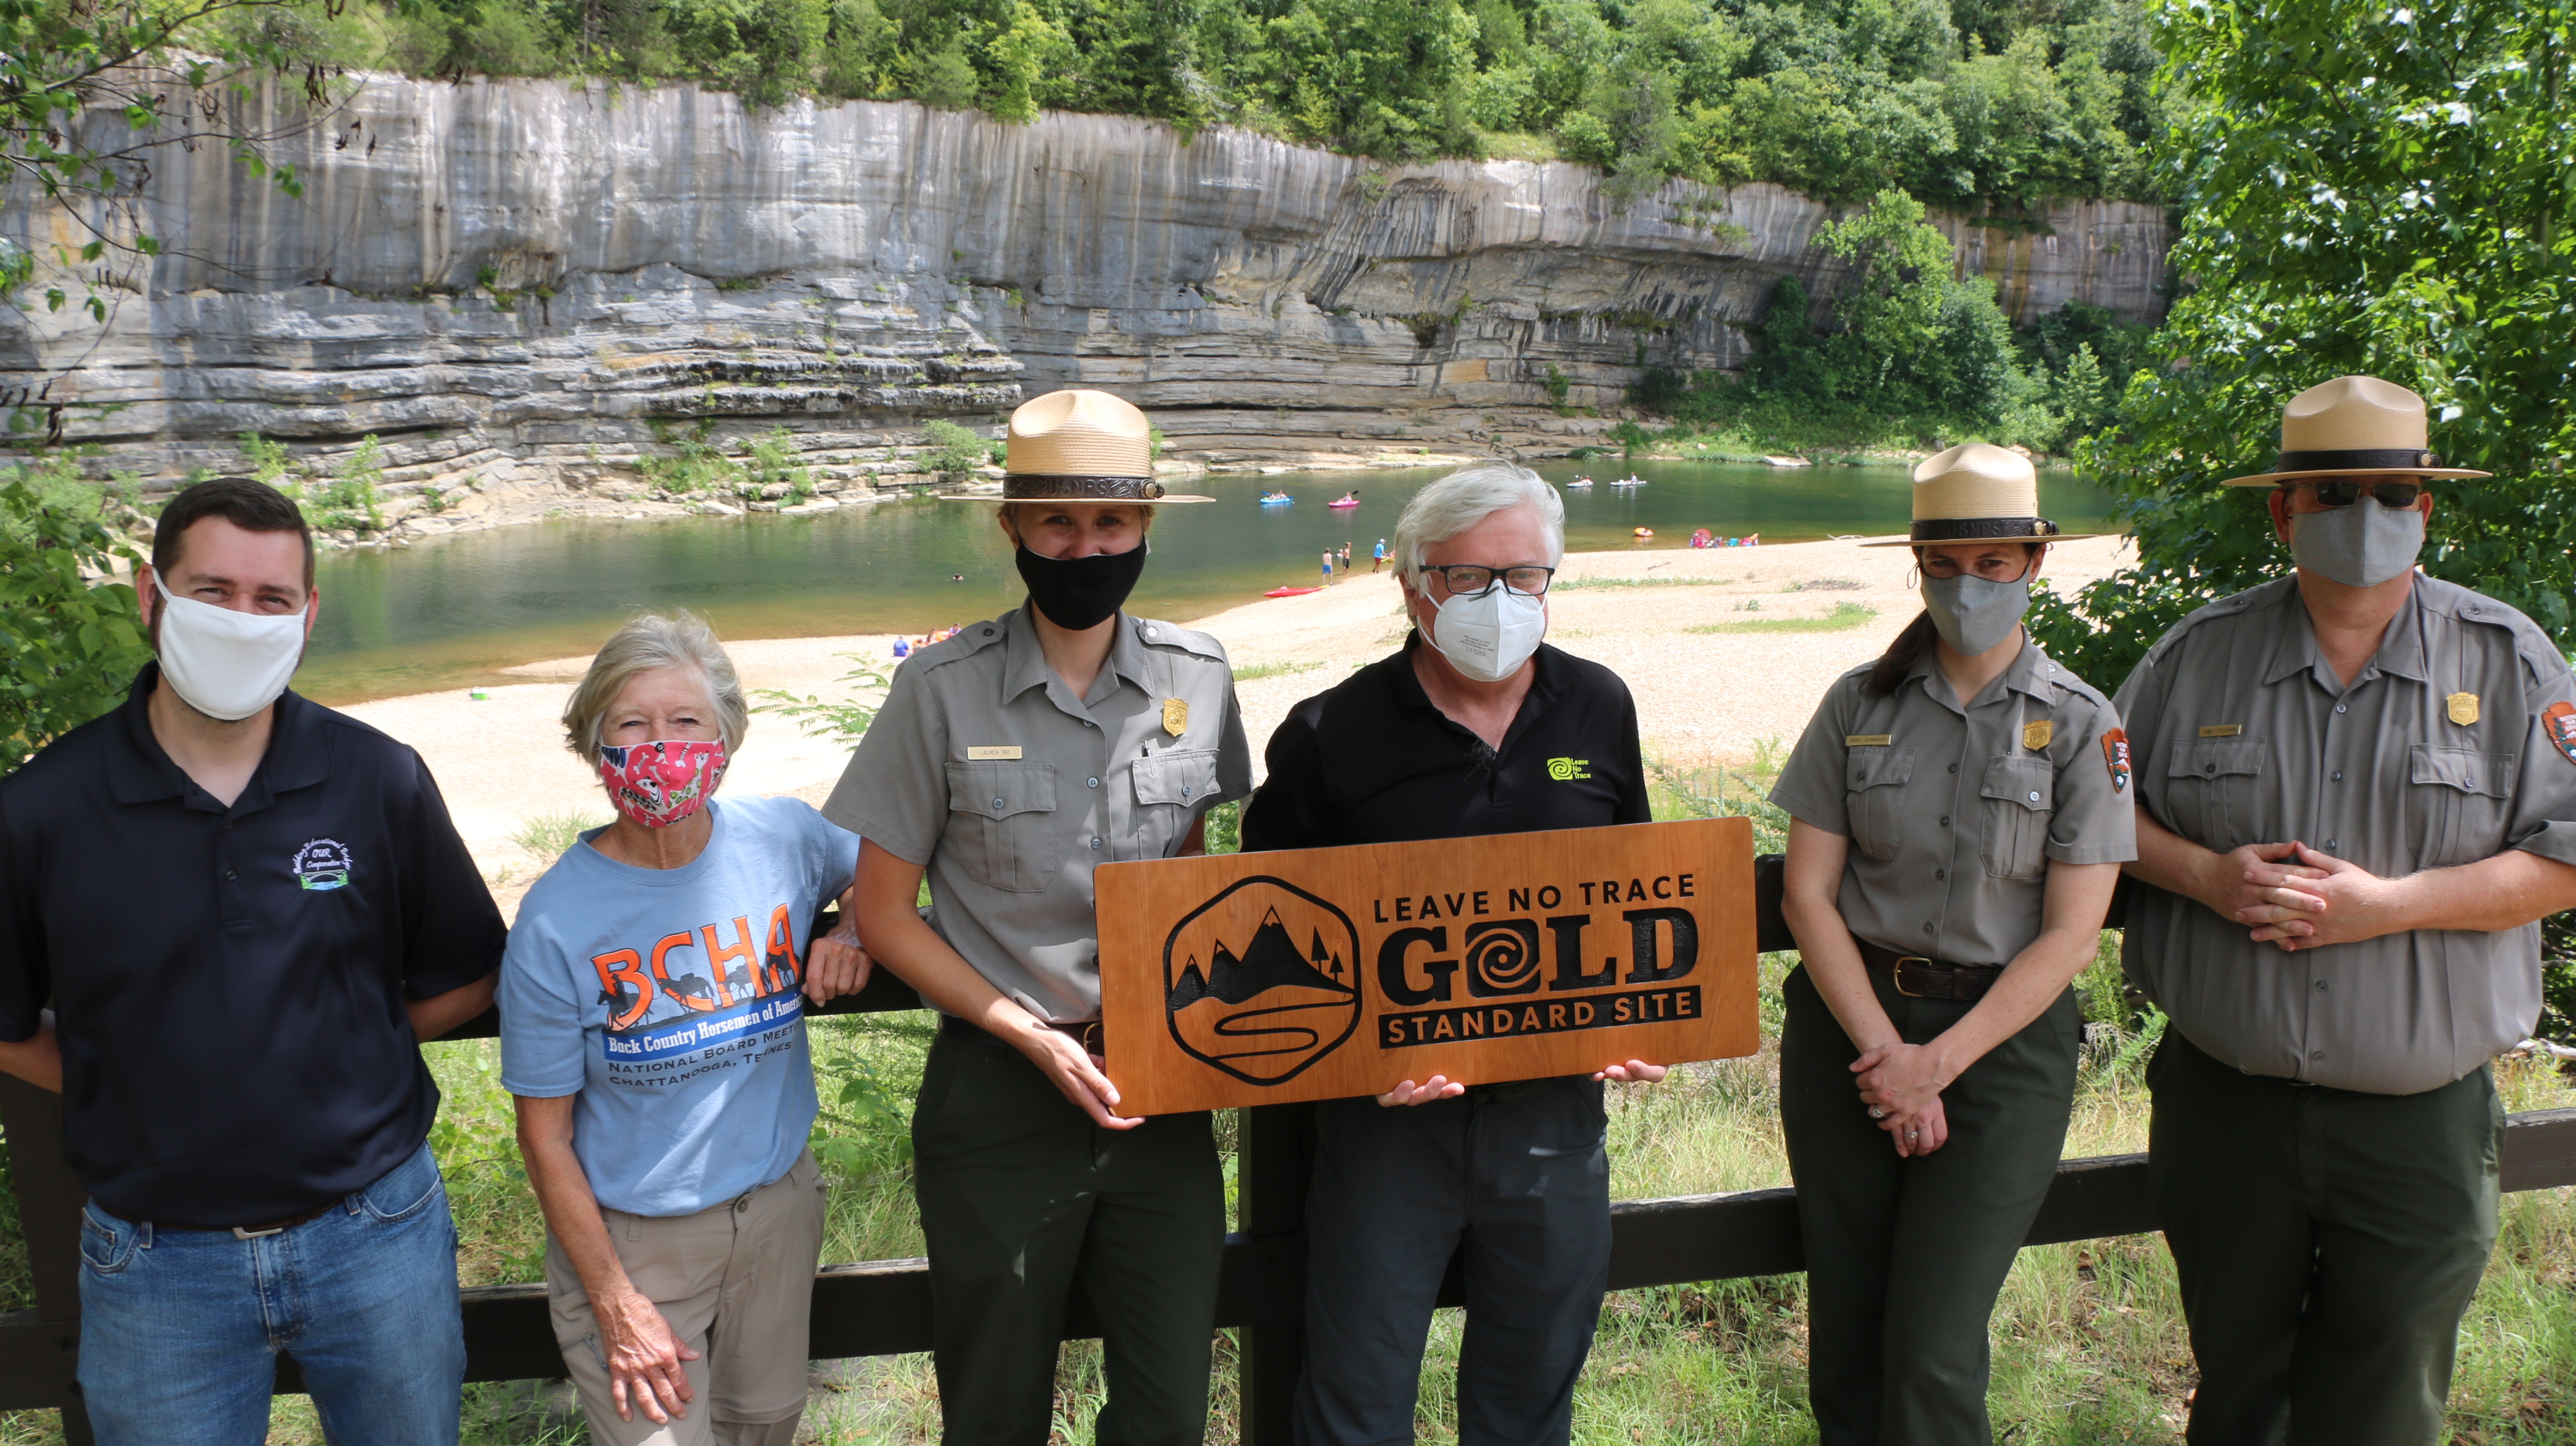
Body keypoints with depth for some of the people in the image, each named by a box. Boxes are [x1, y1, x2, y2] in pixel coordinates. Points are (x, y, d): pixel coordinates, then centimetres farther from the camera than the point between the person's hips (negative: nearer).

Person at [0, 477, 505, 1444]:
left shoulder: (380, 782, -8)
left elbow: (465, 977, 2)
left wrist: (339, 1055, -4)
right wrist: (144, 1087, -4)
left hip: (378, 1230, 1)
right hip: (155, 1259, 0)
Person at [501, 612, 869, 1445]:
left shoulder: (784, 837, -9)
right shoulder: (556, 919, -18)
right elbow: (545, 1135, -11)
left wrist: (847, 935, -8)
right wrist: (616, 1302, -13)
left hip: (779, 1204, 4)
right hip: (629, 1238, -4)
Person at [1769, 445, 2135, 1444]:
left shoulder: (2080, 723, -1)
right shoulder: (1861, 704, 3)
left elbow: (2071, 933, -6)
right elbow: (1807, 892, 0)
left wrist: (1937, 1062, -12)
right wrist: (1884, 1052, -9)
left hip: (2004, 1037, -2)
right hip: (1847, 1023, 2)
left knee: (1930, 1357, -7)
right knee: (1844, 1347, 8)